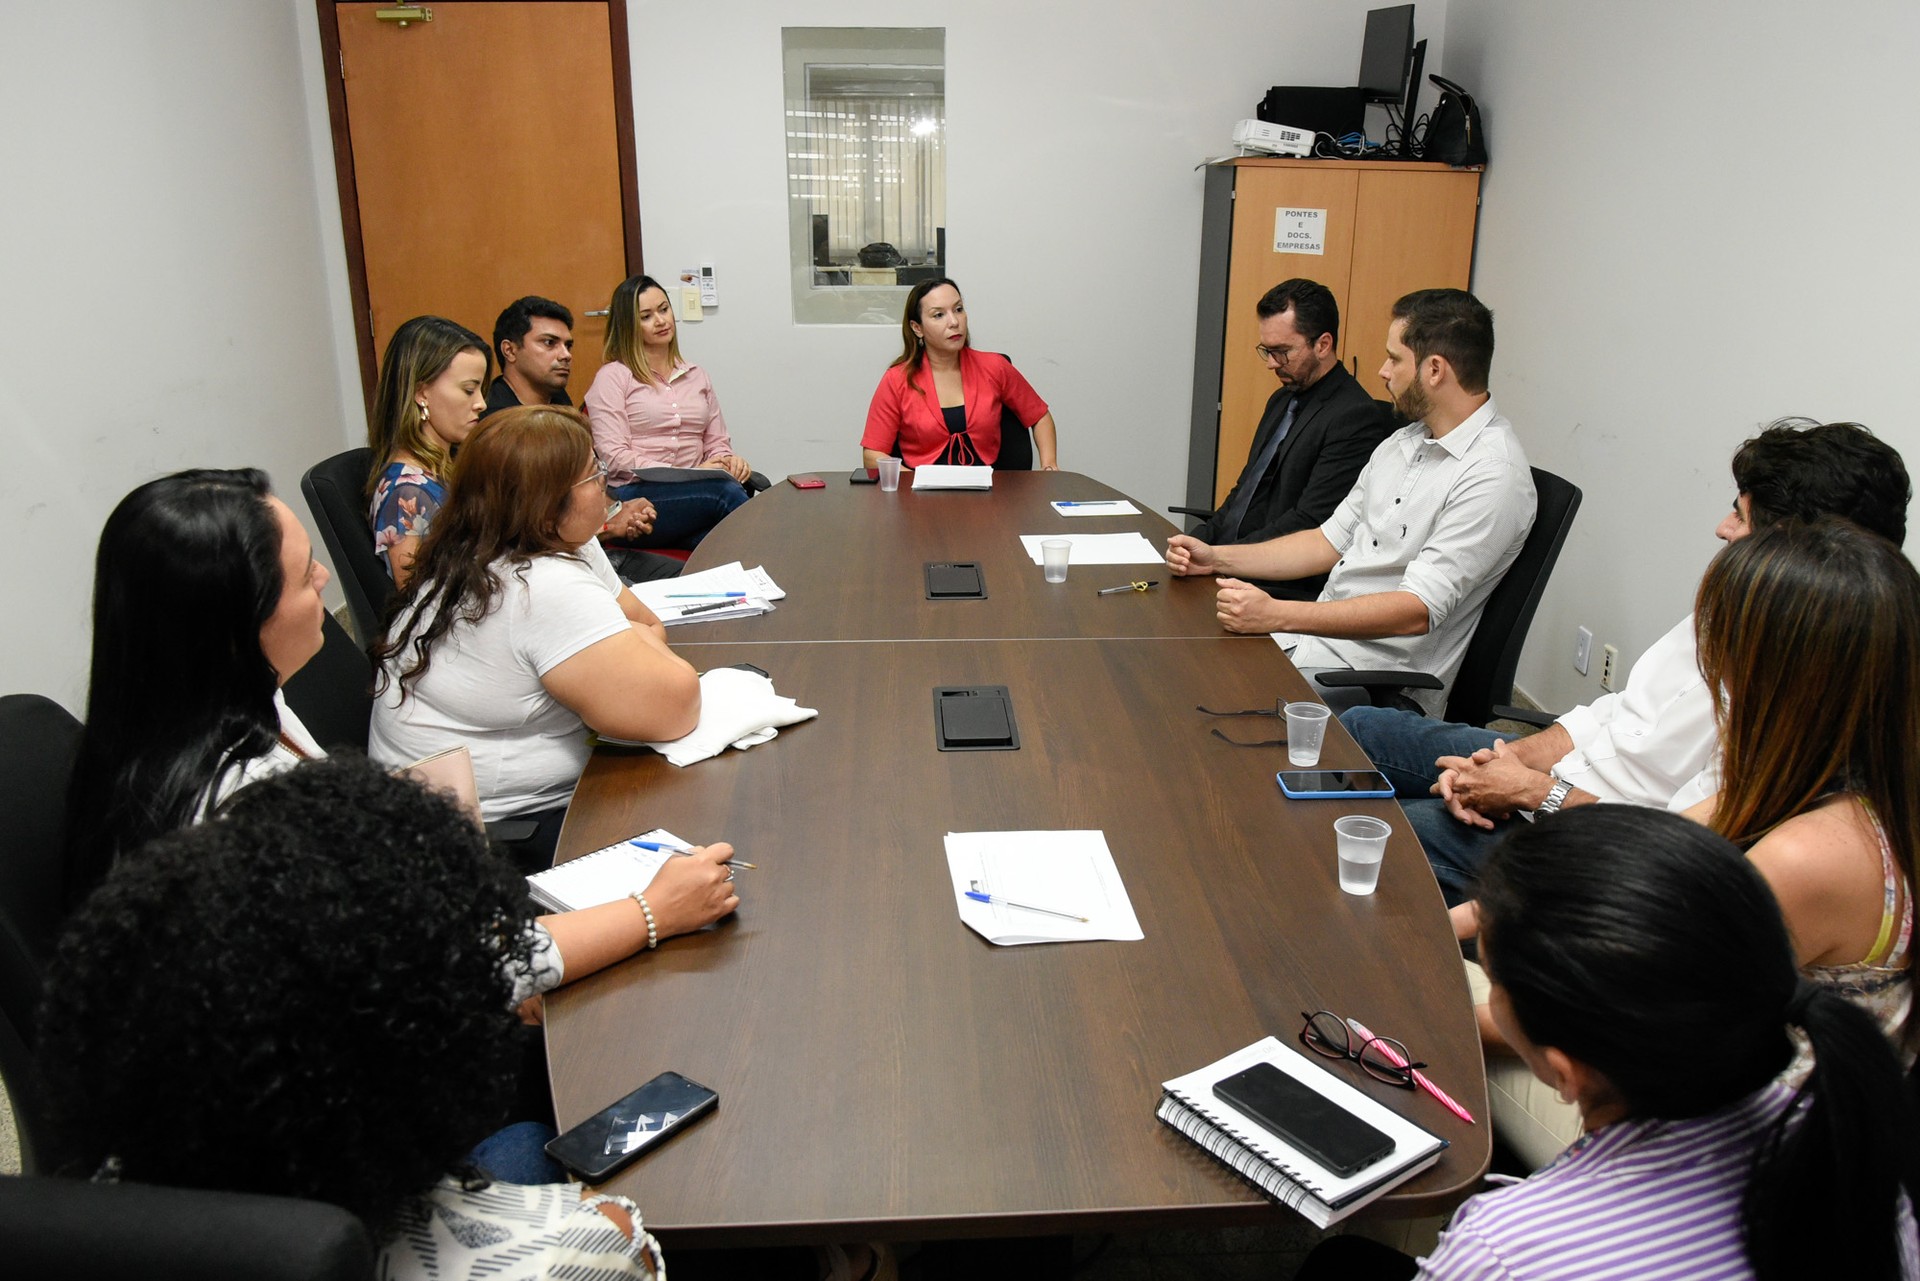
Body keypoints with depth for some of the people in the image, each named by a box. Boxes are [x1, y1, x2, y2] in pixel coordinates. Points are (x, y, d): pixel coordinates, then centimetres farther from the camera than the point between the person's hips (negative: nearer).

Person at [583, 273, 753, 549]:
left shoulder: (697, 376, 23)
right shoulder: (613, 376, 5)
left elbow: (717, 442, 24)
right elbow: (613, 455, -5)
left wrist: (729, 460, -3)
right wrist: (686, 475, -14)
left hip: (694, 495, 4)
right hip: (633, 496, -4)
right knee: (726, 489, -34)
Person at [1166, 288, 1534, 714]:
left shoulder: (1493, 475, -18)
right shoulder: (1404, 441, 12)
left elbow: (1418, 610, -25)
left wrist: (1275, 615, -31)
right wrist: (1217, 558, 7)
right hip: (1317, 637, 9)